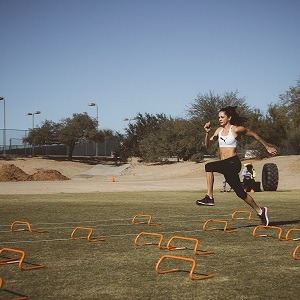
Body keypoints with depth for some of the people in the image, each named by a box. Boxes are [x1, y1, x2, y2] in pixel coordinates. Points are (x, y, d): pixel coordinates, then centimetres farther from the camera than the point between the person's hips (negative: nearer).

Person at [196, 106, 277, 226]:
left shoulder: (236, 129, -4)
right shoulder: (219, 130, 14)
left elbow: (254, 135, 7)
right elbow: (208, 145, 11)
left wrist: (267, 147, 14)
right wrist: (207, 133, -7)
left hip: (233, 163, -7)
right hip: (225, 165, 8)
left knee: (209, 166, -29)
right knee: (240, 192, 13)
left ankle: (209, 198, -25)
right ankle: (260, 211, 28)